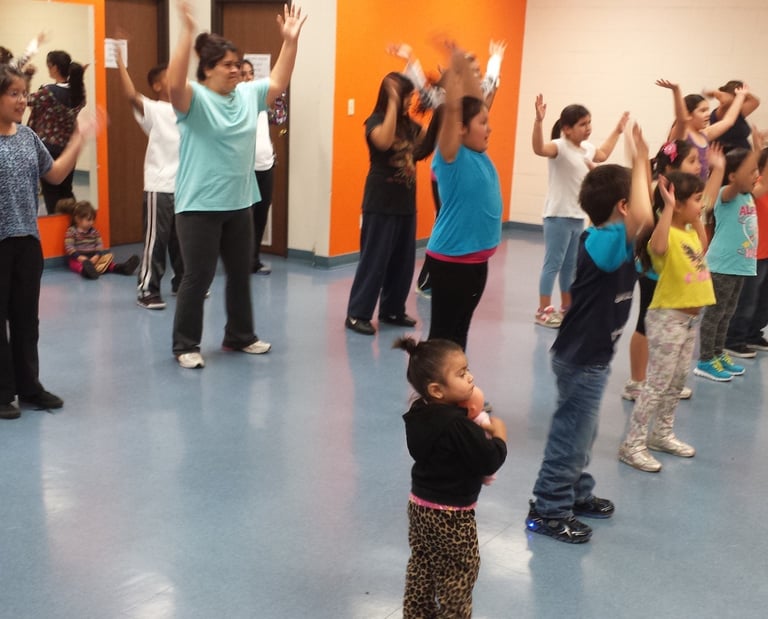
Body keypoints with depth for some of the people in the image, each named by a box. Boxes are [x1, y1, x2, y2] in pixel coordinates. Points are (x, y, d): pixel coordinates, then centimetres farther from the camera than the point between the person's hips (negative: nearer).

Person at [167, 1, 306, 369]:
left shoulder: (248, 95, 8)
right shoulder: (194, 99, -12)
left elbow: (278, 82, 17)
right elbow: (174, 82, -31)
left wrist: (290, 40, 7)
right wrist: (188, 31, -38)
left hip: (239, 204, 7)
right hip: (199, 205, -7)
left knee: (241, 274, 16)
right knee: (198, 277, -1)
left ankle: (239, 336, 31)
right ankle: (185, 346, 11)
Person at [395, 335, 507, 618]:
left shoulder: (420, 413, -4)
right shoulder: (456, 425, -31)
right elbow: (490, 461, -25)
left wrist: (478, 431, 1)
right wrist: (498, 433, -9)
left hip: (420, 504, 8)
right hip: (451, 514, -8)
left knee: (421, 565, 22)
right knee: (459, 574, 11)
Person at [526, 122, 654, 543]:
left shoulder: (607, 239, 4)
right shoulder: (605, 241, -24)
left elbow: (641, 217, 16)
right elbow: (643, 218, -42)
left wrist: (641, 165, 3)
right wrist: (639, 163, -31)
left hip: (589, 356, 10)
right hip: (580, 360, -10)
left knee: (581, 432, 22)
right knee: (571, 435, 1)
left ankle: (575, 494, 37)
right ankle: (547, 511, 12)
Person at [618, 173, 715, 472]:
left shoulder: (689, 232, 10)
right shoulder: (668, 233, -19)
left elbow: (701, 248, 34)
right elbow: (657, 247, -44)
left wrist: (697, 220, 22)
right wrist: (668, 208, -40)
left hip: (690, 318, 9)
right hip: (668, 318, -9)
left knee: (678, 381, 17)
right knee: (658, 383, -6)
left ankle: (662, 434, 31)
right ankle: (633, 444, 0)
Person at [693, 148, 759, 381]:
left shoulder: (748, 196, 8)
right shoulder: (726, 195, -16)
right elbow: (736, 183, -35)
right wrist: (754, 151, -38)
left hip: (740, 265, 8)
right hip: (722, 266, -8)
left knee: (727, 313, 17)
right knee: (714, 313, -1)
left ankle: (718, 355, 29)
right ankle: (705, 362, 6)